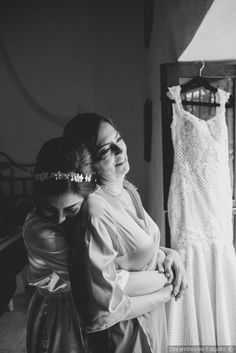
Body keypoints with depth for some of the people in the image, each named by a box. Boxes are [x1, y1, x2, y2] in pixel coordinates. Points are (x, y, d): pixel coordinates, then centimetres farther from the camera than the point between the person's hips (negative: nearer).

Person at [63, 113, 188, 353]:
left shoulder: (128, 190, -5)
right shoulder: (96, 212, -30)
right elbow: (105, 307, -27)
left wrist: (168, 254, -9)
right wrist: (167, 290, -16)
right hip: (125, 330, -7)